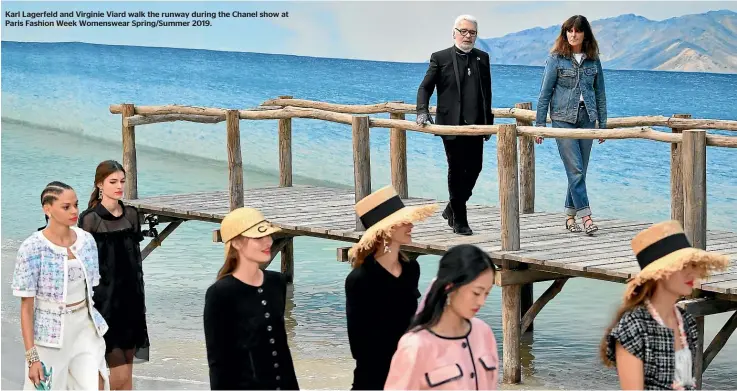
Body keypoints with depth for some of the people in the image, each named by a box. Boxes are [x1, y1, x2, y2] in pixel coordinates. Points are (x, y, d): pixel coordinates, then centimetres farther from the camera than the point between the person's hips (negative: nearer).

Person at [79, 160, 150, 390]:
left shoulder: (131, 215, 8)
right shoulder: (91, 219, -8)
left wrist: (140, 297, 13)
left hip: (130, 296, 6)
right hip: (105, 299, -6)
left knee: (126, 364, 7)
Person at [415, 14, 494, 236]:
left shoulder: (482, 58, 13)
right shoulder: (440, 58, 1)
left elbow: (487, 92, 16)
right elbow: (425, 87, 3)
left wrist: (488, 121, 13)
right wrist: (422, 111, -12)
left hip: (475, 125, 4)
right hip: (451, 124, -4)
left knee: (474, 168, 4)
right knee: (457, 171, -1)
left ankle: (452, 209, 25)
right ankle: (459, 221, 7)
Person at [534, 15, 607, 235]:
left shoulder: (593, 60, 8)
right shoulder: (556, 58, -2)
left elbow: (600, 93, 13)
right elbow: (545, 92, -1)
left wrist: (603, 123, 11)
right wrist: (539, 124, -4)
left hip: (587, 118, 4)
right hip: (563, 118, -4)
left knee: (580, 170, 5)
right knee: (575, 169, -11)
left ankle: (570, 215, 14)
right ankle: (585, 216, -14)